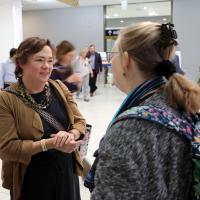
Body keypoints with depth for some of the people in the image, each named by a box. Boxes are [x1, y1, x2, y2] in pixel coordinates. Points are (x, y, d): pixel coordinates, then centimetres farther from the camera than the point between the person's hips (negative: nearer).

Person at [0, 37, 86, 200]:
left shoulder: (60, 88, -2)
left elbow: (80, 121, 2)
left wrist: (71, 135, -20)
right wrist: (49, 143, -27)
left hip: (66, 172, 4)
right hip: (31, 181, -4)